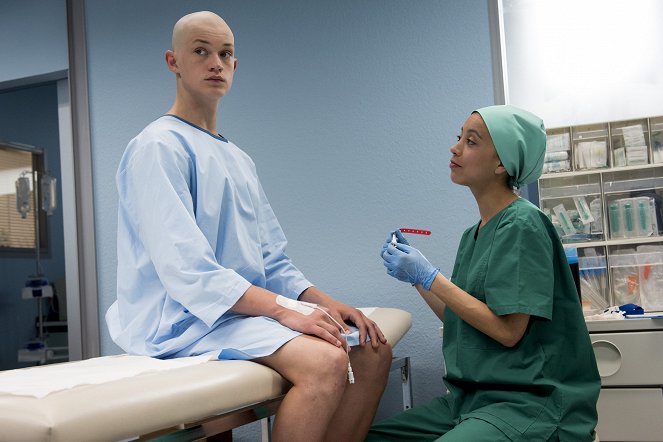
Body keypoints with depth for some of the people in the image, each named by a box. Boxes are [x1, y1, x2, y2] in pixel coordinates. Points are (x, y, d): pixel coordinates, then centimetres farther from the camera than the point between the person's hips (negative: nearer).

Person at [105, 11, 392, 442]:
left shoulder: (239, 159, 19)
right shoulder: (158, 147, -9)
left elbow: (273, 259, 16)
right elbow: (185, 267, -20)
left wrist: (326, 303, -1)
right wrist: (284, 309, -25)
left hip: (248, 307, 9)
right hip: (182, 319, -9)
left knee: (374, 348, 0)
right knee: (325, 361, -29)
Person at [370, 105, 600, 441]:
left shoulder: (522, 224, -13)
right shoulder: (473, 235, 12)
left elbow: (508, 331, -17)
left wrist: (427, 275, -14)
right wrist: (414, 275, 5)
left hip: (530, 401, -8)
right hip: (470, 400, 8)